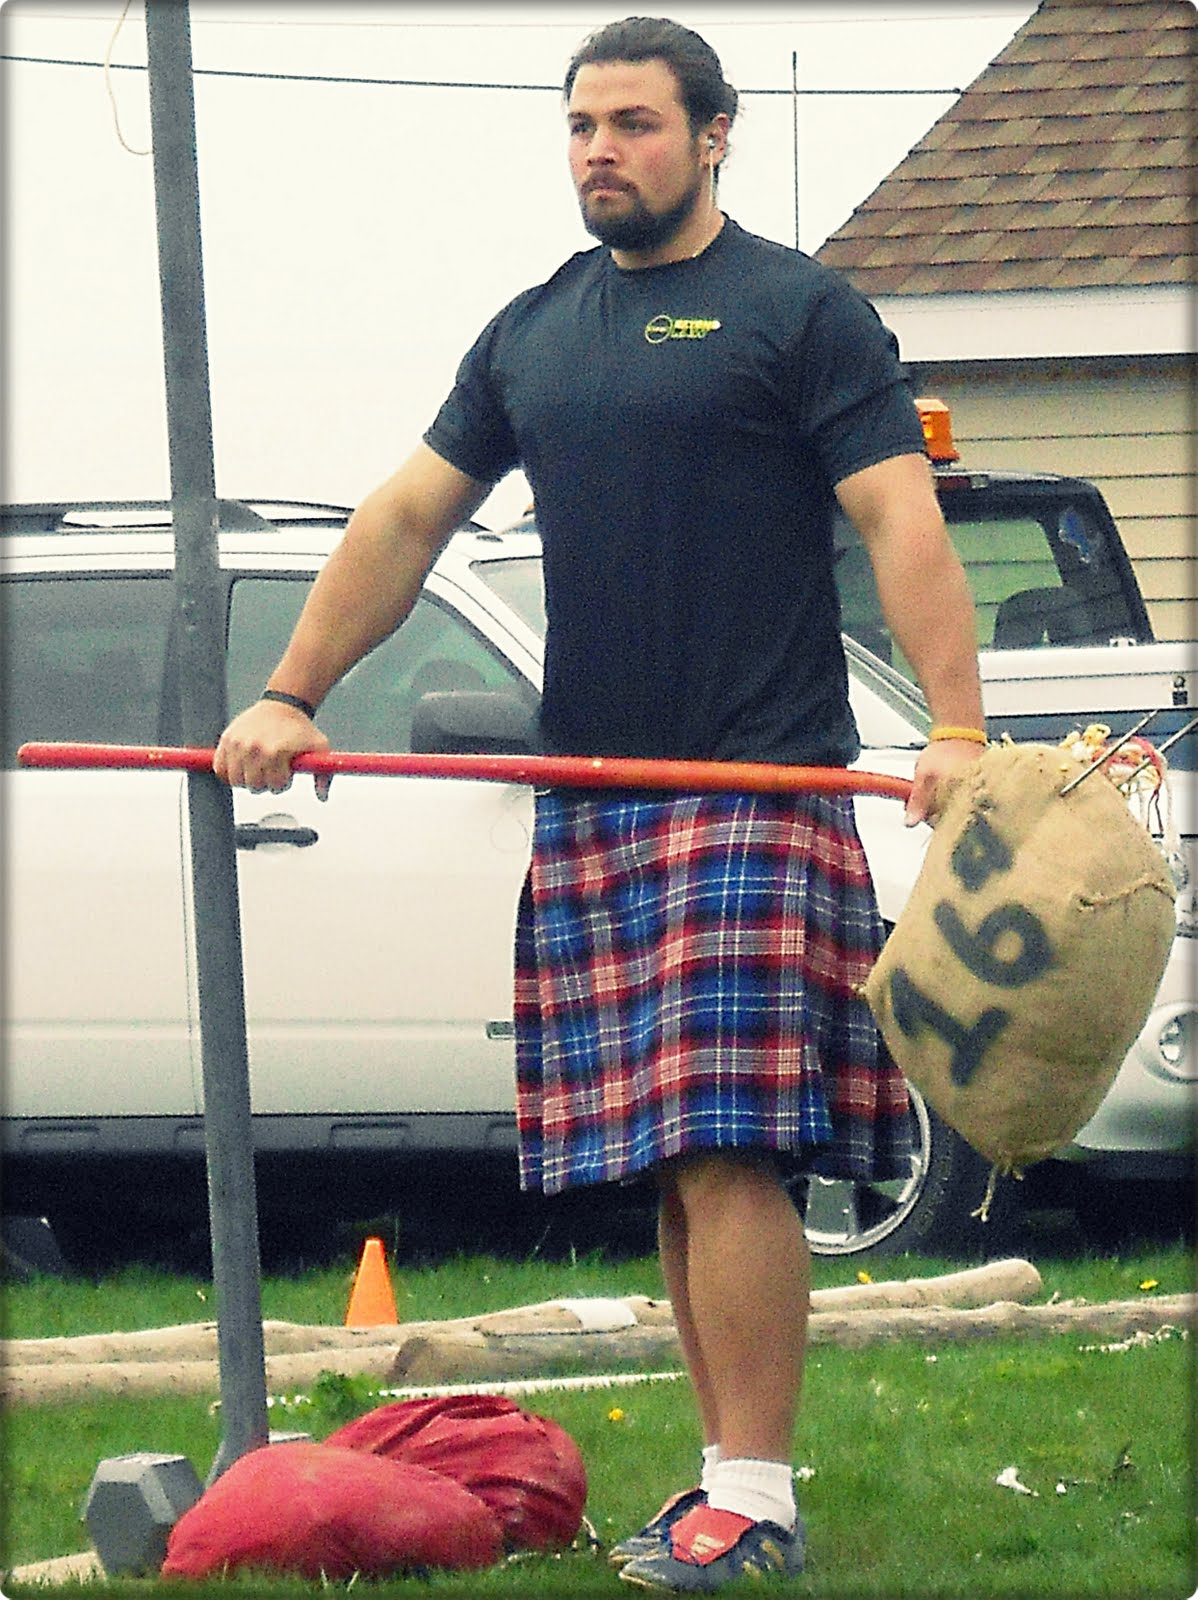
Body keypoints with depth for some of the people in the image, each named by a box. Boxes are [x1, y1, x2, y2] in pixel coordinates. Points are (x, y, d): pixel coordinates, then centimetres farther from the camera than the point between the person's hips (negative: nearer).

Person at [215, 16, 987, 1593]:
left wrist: (956, 728, -19)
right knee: (673, 1166, 6)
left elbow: (902, 523, -7)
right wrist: (290, 694, 11)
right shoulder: (533, 335, 18)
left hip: (756, 788, -6)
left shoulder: (800, 313, 0)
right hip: (590, 808, 6)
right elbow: (407, 519, 20)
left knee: (730, 1150, -13)